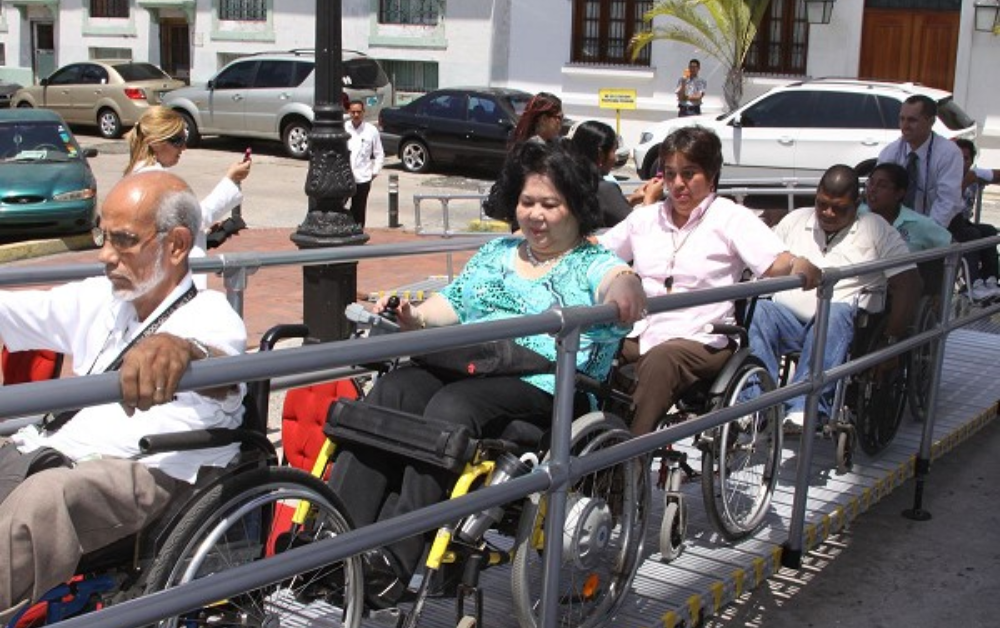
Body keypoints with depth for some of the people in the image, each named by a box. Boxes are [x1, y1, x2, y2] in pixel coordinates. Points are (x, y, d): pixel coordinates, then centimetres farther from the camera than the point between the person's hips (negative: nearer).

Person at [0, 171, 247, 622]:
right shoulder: (98, 298, 18)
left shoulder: (210, 316, -4)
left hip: (153, 471, -7)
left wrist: (179, 349, -52)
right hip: (59, 450, 7)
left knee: (43, 498, -36)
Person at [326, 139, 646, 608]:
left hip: (543, 389, -5)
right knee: (392, 391, -25)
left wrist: (625, 289, -39)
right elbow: (452, 303, 24)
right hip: (462, 370, 5)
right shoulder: (496, 253, 27)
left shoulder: (594, 264, 8)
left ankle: (394, 559, -35)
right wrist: (415, 317, 2)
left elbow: (618, 282, -14)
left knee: (451, 407, -35)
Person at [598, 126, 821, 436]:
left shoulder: (732, 218, 5)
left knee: (659, 359, -38)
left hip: (700, 341, -4)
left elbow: (779, 265, -8)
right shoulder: (645, 217, 20)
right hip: (639, 335, 4)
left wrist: (804, 269, -31)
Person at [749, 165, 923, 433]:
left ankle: (805, 409, -48)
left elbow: (909, 285, 1)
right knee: (758, 311, -31)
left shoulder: (877, 231, 9)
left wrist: (891, 340, -9)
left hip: (845, 323, -2)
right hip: (788, 316, 3)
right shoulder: (795, 221, 18)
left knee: (835, 315, -38)